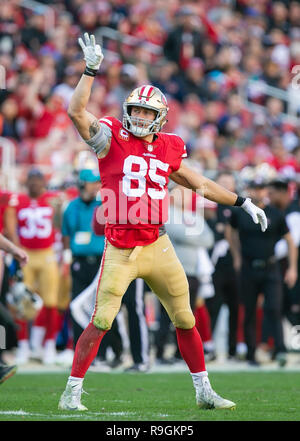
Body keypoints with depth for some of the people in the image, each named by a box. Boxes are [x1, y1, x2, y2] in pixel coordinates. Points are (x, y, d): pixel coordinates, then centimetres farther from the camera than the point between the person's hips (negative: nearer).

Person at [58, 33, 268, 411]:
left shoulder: (168, 150, 11)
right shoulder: (111, 138, -1)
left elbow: (200, 184, 23)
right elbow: (76, 111, -15)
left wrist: (243, 203, 24)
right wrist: (91, 71, -17)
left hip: (157, 246, 5)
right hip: (120, 249, -5)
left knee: (185, 320, 11)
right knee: (100, 322, -10)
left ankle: (203, 391, 23)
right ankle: (72, 391, 1)